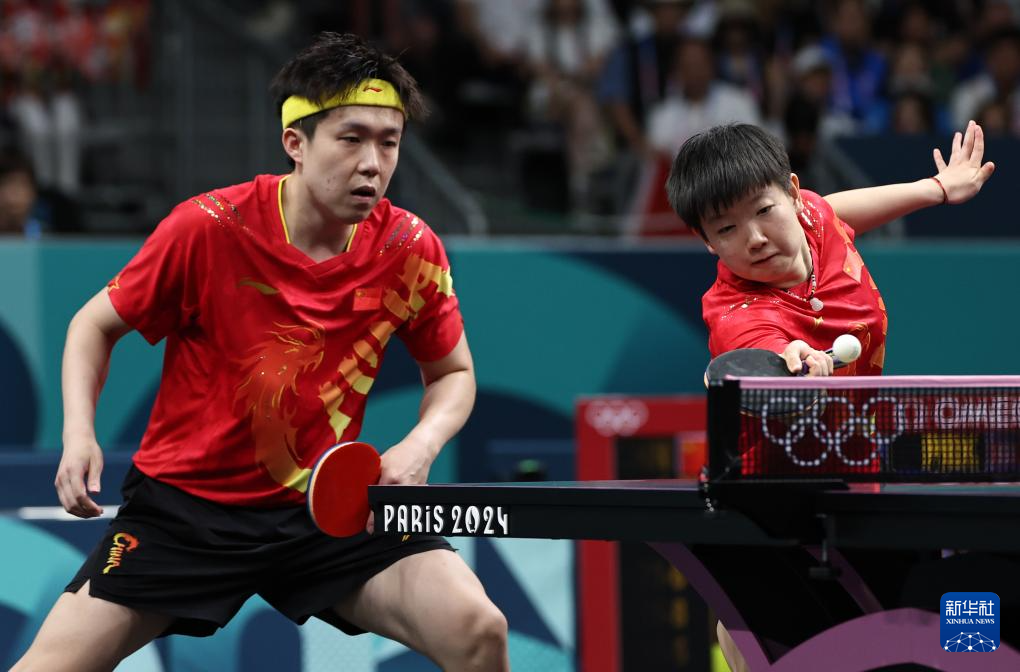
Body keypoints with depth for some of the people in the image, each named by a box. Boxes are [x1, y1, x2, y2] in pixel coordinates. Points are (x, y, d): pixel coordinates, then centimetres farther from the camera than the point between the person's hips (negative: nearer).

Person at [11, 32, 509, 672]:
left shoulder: (411, 251, -9)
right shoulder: (208, 228, -16)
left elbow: (453, 372, 8)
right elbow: (96, 324, 0)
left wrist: (419, 447, -13)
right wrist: (79, 434, -16)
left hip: (327, 508, 2)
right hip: (183, 502, -2)